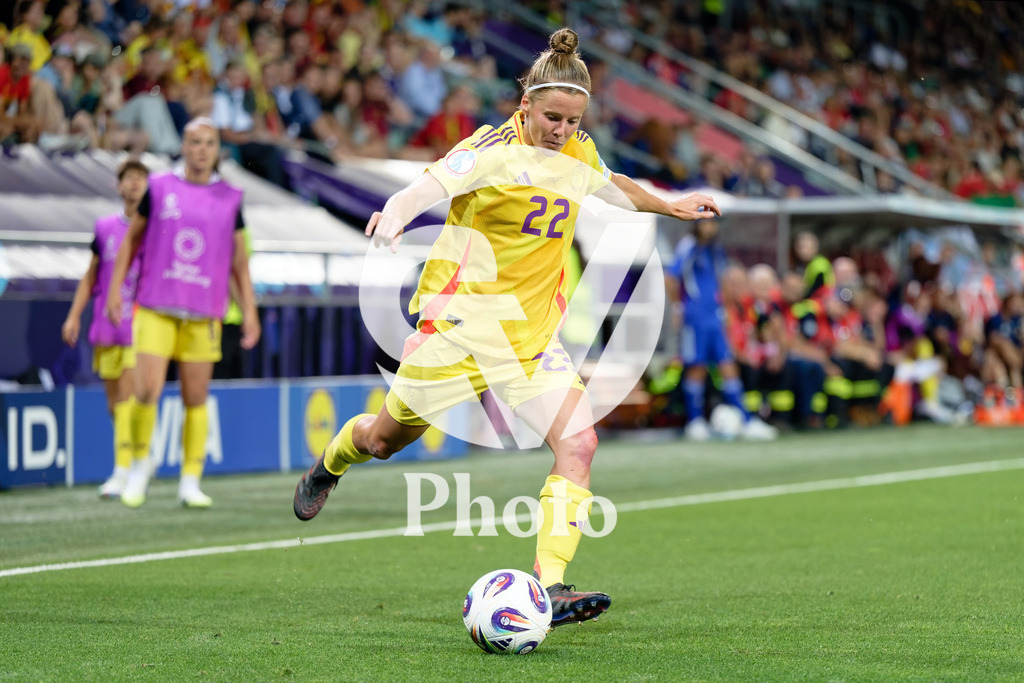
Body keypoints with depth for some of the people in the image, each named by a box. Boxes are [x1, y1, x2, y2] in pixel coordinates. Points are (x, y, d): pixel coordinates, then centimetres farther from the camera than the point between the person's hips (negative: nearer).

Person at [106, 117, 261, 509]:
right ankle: (139, 467, 9)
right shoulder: (159, 188, 4)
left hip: (204, 314, 1)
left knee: (196, 398, 2)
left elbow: (239, 259, 12)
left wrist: (249, 311, 6)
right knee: (147, 391, -11)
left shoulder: (230, 198, 7)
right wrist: (115, 289, 5)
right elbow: (132, 238, 12)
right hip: (155, 309, -1)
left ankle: (190, 482, 11)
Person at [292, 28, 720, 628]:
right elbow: (422, 191, -28)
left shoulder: (580, 155, 6)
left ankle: (550, 586, -20)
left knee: (578, 443, -17)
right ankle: (327, 469, 46)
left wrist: (669, 206, 39)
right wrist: (394, 214, -49)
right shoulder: (492, 150, -14)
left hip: (532, 330, 5)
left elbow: (613, 185, 30)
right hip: (461, 316, -5)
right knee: (387, 438, 9)